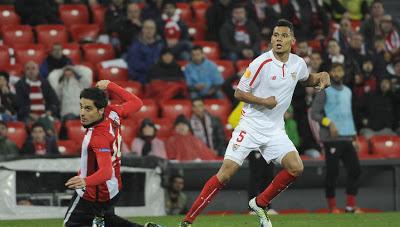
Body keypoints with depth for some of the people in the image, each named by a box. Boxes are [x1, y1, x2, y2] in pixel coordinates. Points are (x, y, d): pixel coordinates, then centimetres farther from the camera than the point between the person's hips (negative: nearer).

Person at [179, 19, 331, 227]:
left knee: (296, 168, -13)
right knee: (227, 172, -13)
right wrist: (264, 101, -20)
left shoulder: (298, 63, 2)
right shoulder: (261, 63, -14)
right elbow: (239, 93, -9)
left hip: (275, 129, 5)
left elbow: (307, 79, 26)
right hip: (251, 124, -5)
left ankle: (260, 204, 9)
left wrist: (321, 77, 5)